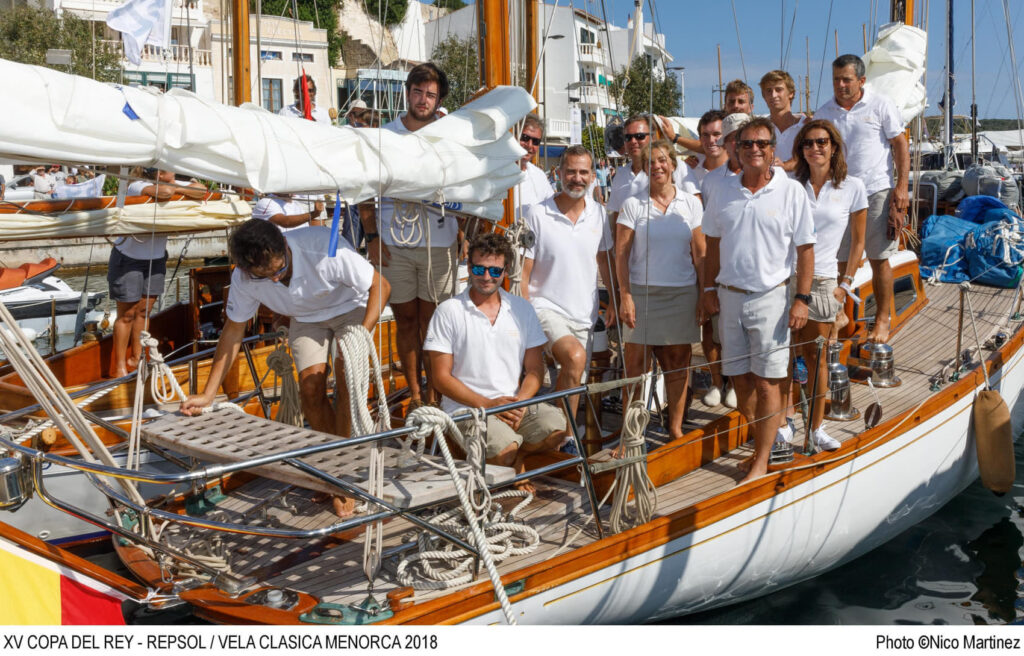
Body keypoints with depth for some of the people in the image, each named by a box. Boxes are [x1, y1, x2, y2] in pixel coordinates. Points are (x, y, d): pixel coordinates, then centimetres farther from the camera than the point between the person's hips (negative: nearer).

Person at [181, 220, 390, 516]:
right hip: (306, 317, 4)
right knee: (310, 389, -11)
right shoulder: (244, 279, -25)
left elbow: (380, 286, -28)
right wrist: (208, 394, -11)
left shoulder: (325, 250, -39)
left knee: (347, 383, -20)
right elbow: (233, 330, -10)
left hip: (351, 306, -3)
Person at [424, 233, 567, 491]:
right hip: (467, 408, -4)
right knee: (504, 449, -31)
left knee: (555, 427, -26)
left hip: (516, 404, 4)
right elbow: (442, 378, -4)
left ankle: (516, 458, 3)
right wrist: (488, 404, -15)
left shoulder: (521, 309, 11)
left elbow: (534, 369, 10)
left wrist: (519, 404, -11)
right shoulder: (449, 311, -1)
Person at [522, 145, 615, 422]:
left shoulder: (598, 214, 5)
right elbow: (523, 271, -6)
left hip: (584, 315, 5)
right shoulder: (538, 215, -8)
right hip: (546, 308, -5)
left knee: (572, 382, 8)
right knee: (575, 357, -29)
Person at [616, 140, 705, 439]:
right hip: (642, 292, -2)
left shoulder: (691, 204, 7)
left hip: (682, 293, 2)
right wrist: (625, 295, -8)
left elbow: (700, 254, 8)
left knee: (678, 363, 5)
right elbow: (620, 254, -1)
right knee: (636, 363, -1)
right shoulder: (633, 204, 1)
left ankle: (676, 428, 15)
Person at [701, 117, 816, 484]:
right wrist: (709, 289, 10)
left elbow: (805, 249, -3)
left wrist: (802, 298, -8)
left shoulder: (792, 192, -4)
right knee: (740, 378, 9)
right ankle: (760, 441, 26)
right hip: (730, 295, 4)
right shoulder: (724, 192, 6)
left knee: (767, 382, -3)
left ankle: (762, 461, 4)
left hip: (770, 296, -4)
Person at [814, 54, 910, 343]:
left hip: (876, 192, -3)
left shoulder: (880, 105, 0)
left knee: (879, 260, 2)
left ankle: (882, 320, 12)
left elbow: (900, 145, 1)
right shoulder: (824, 113, 8)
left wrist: (901, 186, -6)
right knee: (839, 261, 5)